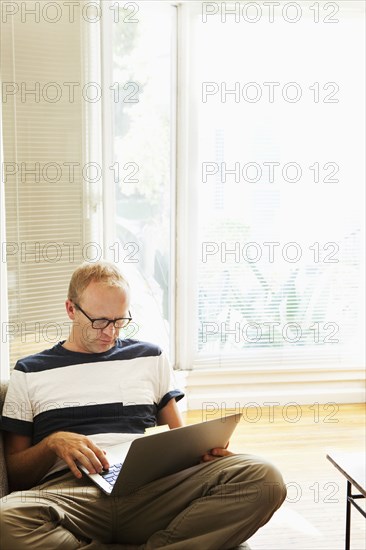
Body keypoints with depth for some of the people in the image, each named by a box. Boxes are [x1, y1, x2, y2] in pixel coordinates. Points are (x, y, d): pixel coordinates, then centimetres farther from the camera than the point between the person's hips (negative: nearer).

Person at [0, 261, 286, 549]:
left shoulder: (150, 357, 23)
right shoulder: (30, 372, 17)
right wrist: (53, 442, -8)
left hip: (150, 484, 2)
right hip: (70, 490, -1)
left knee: (264, 478, -25)